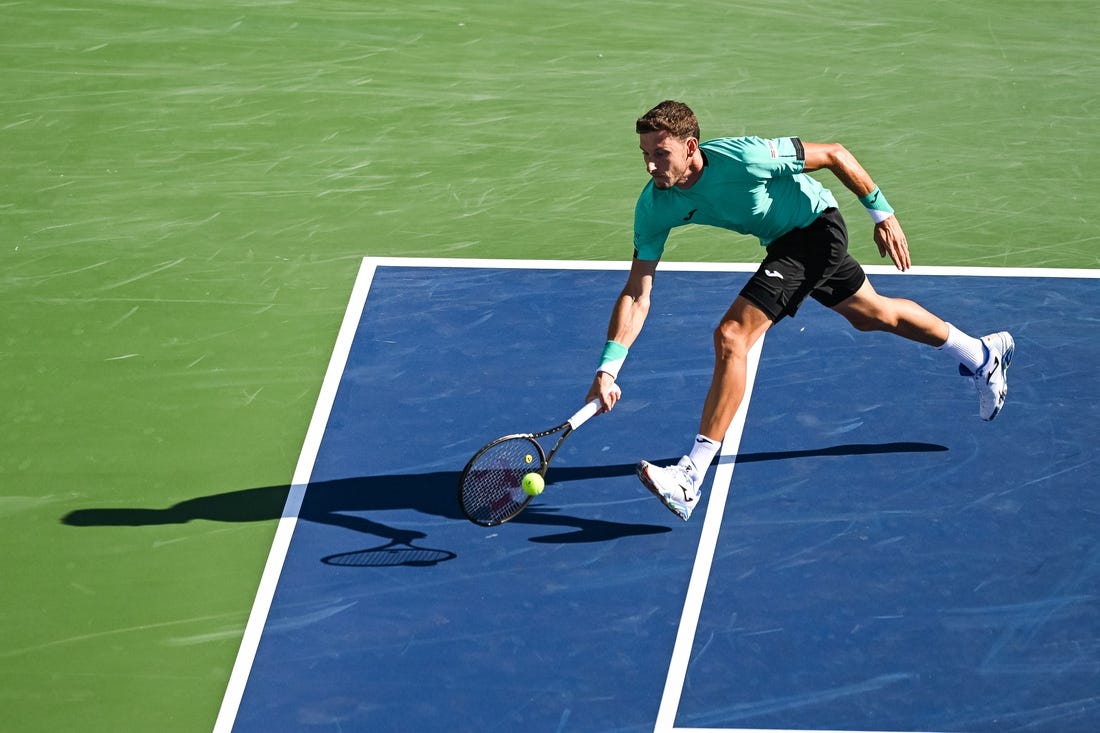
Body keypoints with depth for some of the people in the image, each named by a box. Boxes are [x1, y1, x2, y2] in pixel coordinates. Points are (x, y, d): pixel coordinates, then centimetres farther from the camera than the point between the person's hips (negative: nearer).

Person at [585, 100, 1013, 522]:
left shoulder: (743, 157, -35)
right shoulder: (654, 207, -19)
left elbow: (833, 154, -20)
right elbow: (636, 296, -17)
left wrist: (882, 213, -14)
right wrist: (608, 369, -27)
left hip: (816, 225, -8)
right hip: (785, 241, 8)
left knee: (732, 337, -22)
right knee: (873, 315, 28)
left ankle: (689, 480, -21)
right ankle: (982, 355, 54)